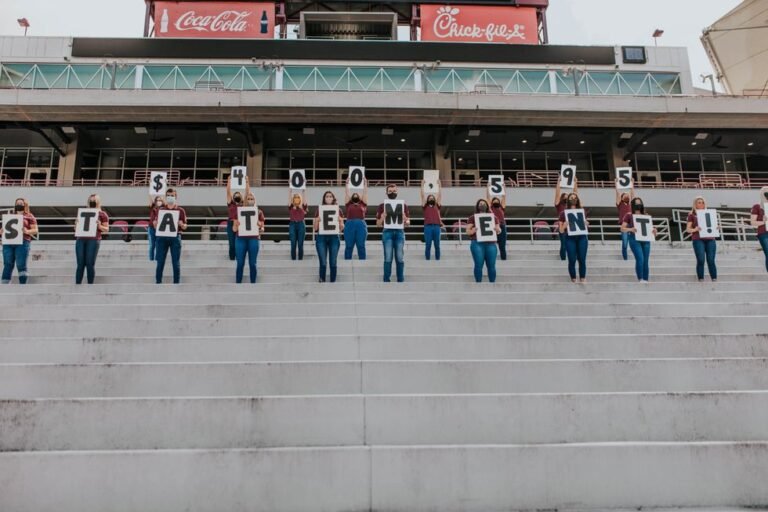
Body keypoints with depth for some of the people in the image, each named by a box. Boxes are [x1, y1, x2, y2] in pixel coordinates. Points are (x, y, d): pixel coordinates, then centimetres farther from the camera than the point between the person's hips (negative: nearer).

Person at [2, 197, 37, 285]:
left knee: (21, 265, -9)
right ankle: (4, 284, 1)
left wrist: (27, 231, -18)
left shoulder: (29, 216, 10)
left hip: (22, 242, -4)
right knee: (8, 265, 1)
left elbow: (35, 230, 2)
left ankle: (23, 285, -7)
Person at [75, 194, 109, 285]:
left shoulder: (102, 214, 8)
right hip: (80, 239, 3)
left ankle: (90, 285, 1)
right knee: (80, 264, 0)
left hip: (93, 240, -3)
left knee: (90, 264, -5)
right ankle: (77, 284, 2)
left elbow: (106, 229, 5)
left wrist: (99, 226, -13)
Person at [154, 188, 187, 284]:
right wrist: (155, 223, -9)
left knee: (176, 263, -1)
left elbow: (184, 227, 8)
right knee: (160, 262, 0)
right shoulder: (160, 210, 13)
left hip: (175, 237, -1)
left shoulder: (180, 210, 8)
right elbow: (155, 226, 14)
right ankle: (158, 282, 6)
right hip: (162, 237, 2)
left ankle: (176, 283, 4)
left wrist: (181, 224, -14)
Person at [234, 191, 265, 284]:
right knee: (240, 263, 1)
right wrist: (236, 225, -15)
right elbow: (234, 229, 7)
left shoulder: (259, 212, 6)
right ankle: (237, 283, 9)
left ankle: (253, 283, 11)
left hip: (254, 239, 0)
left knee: (252, 263, 3)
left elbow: (262, 229, 9)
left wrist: (260, 226, -13)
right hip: (241, 239, 0)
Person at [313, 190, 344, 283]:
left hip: (334, 238, 1)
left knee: (333, 262, 1)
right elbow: (315, 228, 6)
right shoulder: (319, 210, 5)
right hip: (321, 238, -1)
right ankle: (322, 280, 4)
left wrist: (340, 221, -11)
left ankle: (333, 281, 9)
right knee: (323, 262, -6)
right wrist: (317, 220, -13)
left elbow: (342, 228, 8)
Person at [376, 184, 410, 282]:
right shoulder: (382, 206, 8)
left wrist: (405, 219, -11)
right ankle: (386, 279, 1)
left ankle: (401, 279, 7)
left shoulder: (403, 205, 11)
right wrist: (382, 218, -13)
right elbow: (378, 224, 7)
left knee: (400, 257, 0)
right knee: (388, 257, -4)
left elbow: (408, 223, 12)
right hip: (387, 232, -1)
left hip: (400, 232, 1)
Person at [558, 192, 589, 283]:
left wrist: (586, 224, -3)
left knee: (582, 259, -1)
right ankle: (573, 279, 9)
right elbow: (561, 231, 3)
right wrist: (564, 225, -18)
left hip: (582, 237, 2)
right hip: (570, 238, -2)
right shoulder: (564, 213, 3)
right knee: (572, 260, -3)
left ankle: (583, 278, 9)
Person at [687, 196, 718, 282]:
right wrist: (695, 229, -18)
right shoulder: (692, 215, 8)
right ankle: (700, 278, -3)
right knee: (701, 260, -11)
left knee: (711, 260, -3)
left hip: (710, 239, 3)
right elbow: (688, 229, 2)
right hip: (698, 240, -3)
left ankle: (714, 278, 3)